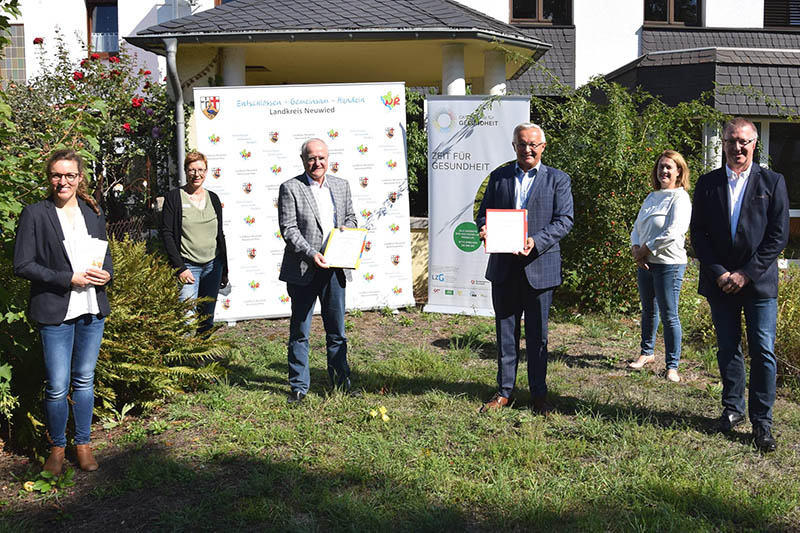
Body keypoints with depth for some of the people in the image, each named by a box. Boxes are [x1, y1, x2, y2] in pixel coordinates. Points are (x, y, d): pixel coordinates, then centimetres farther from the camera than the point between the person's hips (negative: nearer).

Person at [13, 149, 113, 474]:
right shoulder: (35, 214, -5)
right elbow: (22, 265, -8)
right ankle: (57, 447, 20)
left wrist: (106, 274, -2)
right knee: (57, 387, -1)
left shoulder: (93, 212, 10)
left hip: (92, 309, 4)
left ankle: (83, 444, 26)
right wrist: (68, 279, -16)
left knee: (84, 380, 13)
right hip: (55, 312, -4)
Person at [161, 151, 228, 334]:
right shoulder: (174, 197, -1)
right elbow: (167, 234, -5)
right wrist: (180, 268, -13)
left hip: (213, 265, 4)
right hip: (187, 266, -4)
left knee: (207, 320, 7)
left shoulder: (213, 198, 11)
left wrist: (224, 271, 14)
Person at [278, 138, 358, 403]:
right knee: (299, 332, 5)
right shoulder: (290, 188, -4)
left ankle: (341, 382, 24)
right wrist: (311, 254, -20)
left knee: (337, 330, 12)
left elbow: (350, 218, 20)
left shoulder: (341, 185, 11)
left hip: (334, 269, 4)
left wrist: (347, 233, -2)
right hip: (303, 270, -4)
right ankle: (299, 386, 15)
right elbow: (288, 229, -10)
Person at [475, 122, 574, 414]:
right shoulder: (499, 177, 10)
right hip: (504, 266, 2)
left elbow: (564, 220, -6)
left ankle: (538, 394, 18)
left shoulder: (558, 180, 2)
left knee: (537, 333, 6)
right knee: (505, 330, 10)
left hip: (539, 266, -2)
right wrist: (485, 229, -14)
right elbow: (484, 212, 10)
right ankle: (504, 391, 21)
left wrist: (536, 242, -21)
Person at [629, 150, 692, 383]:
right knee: (648, 311, 18)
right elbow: (637, 227, 15)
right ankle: (647, 353, 33)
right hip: (646, 263, 7)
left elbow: (672, 233, -19)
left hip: (669, 263, -7)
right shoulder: (651, 197, 14)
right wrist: (636, 249, -4)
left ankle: (672, 366, 3)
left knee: (669, 316, -4)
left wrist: (645, 249, -13)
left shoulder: (680, 198, -8)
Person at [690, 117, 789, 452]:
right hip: (720, 282, 2)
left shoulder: (772, 182, 1)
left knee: (763, 352, -2)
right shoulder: (708, 183, 6)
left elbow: (779, 235, -4)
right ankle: (733, 408, 26)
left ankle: (761, 421, 7)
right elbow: (698, 234, 4)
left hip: (759, 282, -2)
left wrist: (747, 273, -11)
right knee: (727, 349, 11)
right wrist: (719, 273, -7)